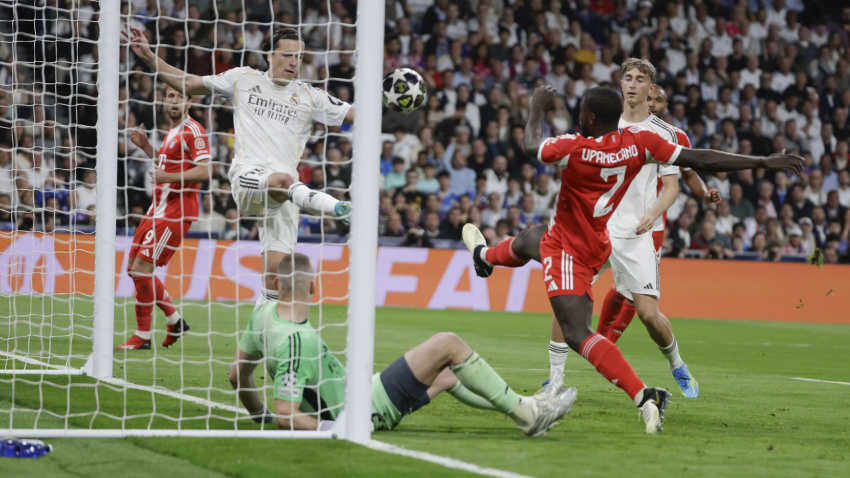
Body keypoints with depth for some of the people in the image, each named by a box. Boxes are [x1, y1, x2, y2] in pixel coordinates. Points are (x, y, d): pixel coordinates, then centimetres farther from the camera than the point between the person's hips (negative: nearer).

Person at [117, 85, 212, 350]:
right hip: (159, 207, 10)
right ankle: (175, 320, 22)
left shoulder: (193, 131, -11)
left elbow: (204, 171, -20)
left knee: (142, 266, -14)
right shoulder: (173, 132, 19)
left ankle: (142, 337, -6)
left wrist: (168, 177, -26)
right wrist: (146, 146, 22)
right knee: (134, 266, 11)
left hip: (176, 210, -10)